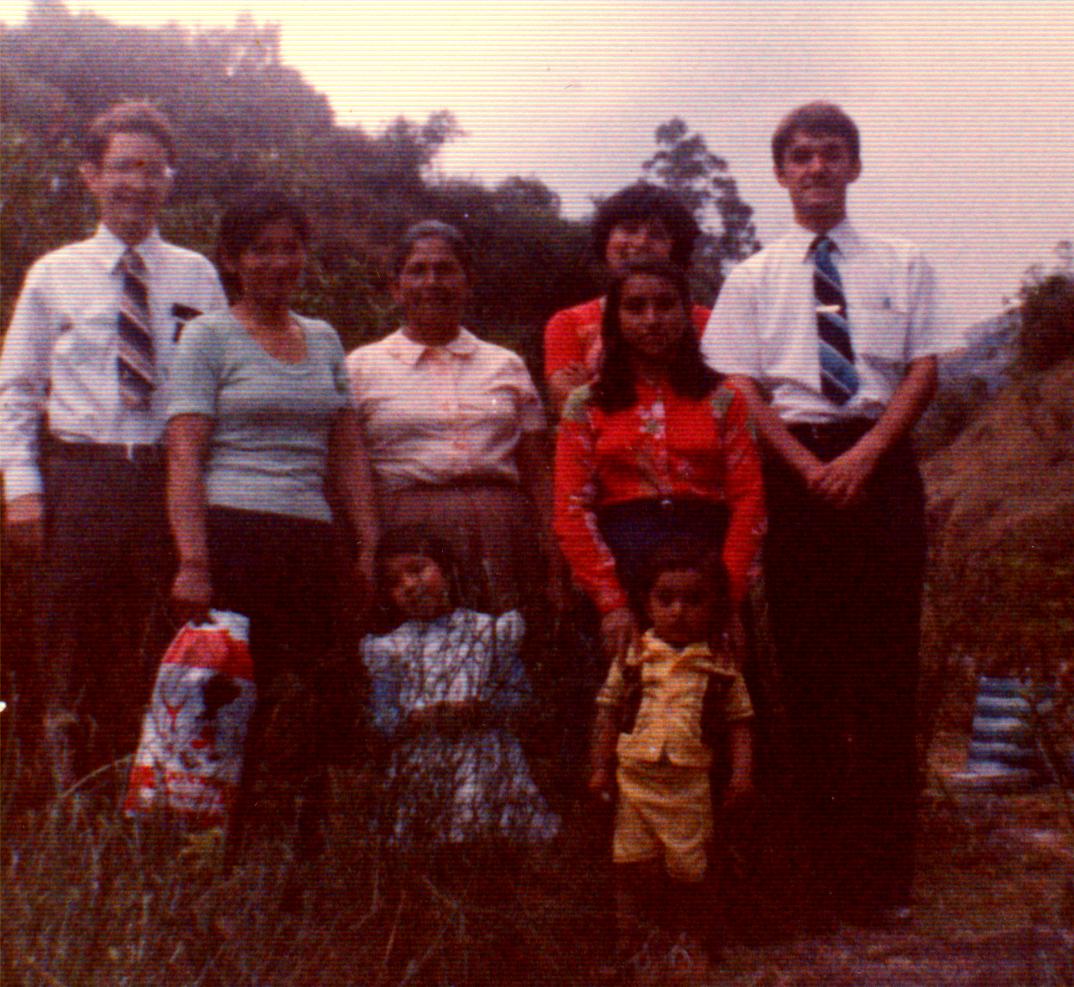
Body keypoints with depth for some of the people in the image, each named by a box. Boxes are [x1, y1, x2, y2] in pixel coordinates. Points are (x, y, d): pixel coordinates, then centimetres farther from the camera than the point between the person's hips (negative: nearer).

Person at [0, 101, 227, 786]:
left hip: (171, 479, 0)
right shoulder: (55, 274, 8)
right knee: (71, 659, 4)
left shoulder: (197, 277, 8)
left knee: (158, 661, 3)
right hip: (79, 478, 0)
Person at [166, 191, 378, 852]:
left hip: (312, 542, 5)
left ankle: (306, 842, 8)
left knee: (315, 700, 1)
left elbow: (349, 454, 16)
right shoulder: (208, 337, 3)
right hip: (232, 533, -4)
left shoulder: (324, 340, 18)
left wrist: (370, 546, 6)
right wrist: (192, 560, -15)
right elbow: (185, 456, -5)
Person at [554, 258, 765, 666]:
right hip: (623, 553, 0)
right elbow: (572, 512, 1)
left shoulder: (721, 399, 10)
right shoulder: (586, 405, 9)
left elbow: (748, 501, 2)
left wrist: (726, 598, -12)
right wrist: (611, 602, -11)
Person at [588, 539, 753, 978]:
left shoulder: (719, 666, 1)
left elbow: (738, 722, 4)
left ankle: (692, 941, 25)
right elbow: (609, 712, 7)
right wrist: (601, 766, 4)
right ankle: (627, 941, 21)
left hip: (689, 782, -1)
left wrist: (742, 771, -7)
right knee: (631, 863, 6)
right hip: (633, 777, 1)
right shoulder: (633, 657, 2)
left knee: (688, 868, 6)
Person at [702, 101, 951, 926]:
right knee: (807, 662, 0)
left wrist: (863, 455, -12)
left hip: (880, 461, 0)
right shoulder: (753, 279, 11)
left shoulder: (902, 264, 12)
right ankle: (826, 864, 6)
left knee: (887, 661, -3)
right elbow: (742, 390, 3)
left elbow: (924, 371, 4)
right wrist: (812, 471, -11)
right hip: (793, 467, 0)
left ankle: (885, 871, 3)